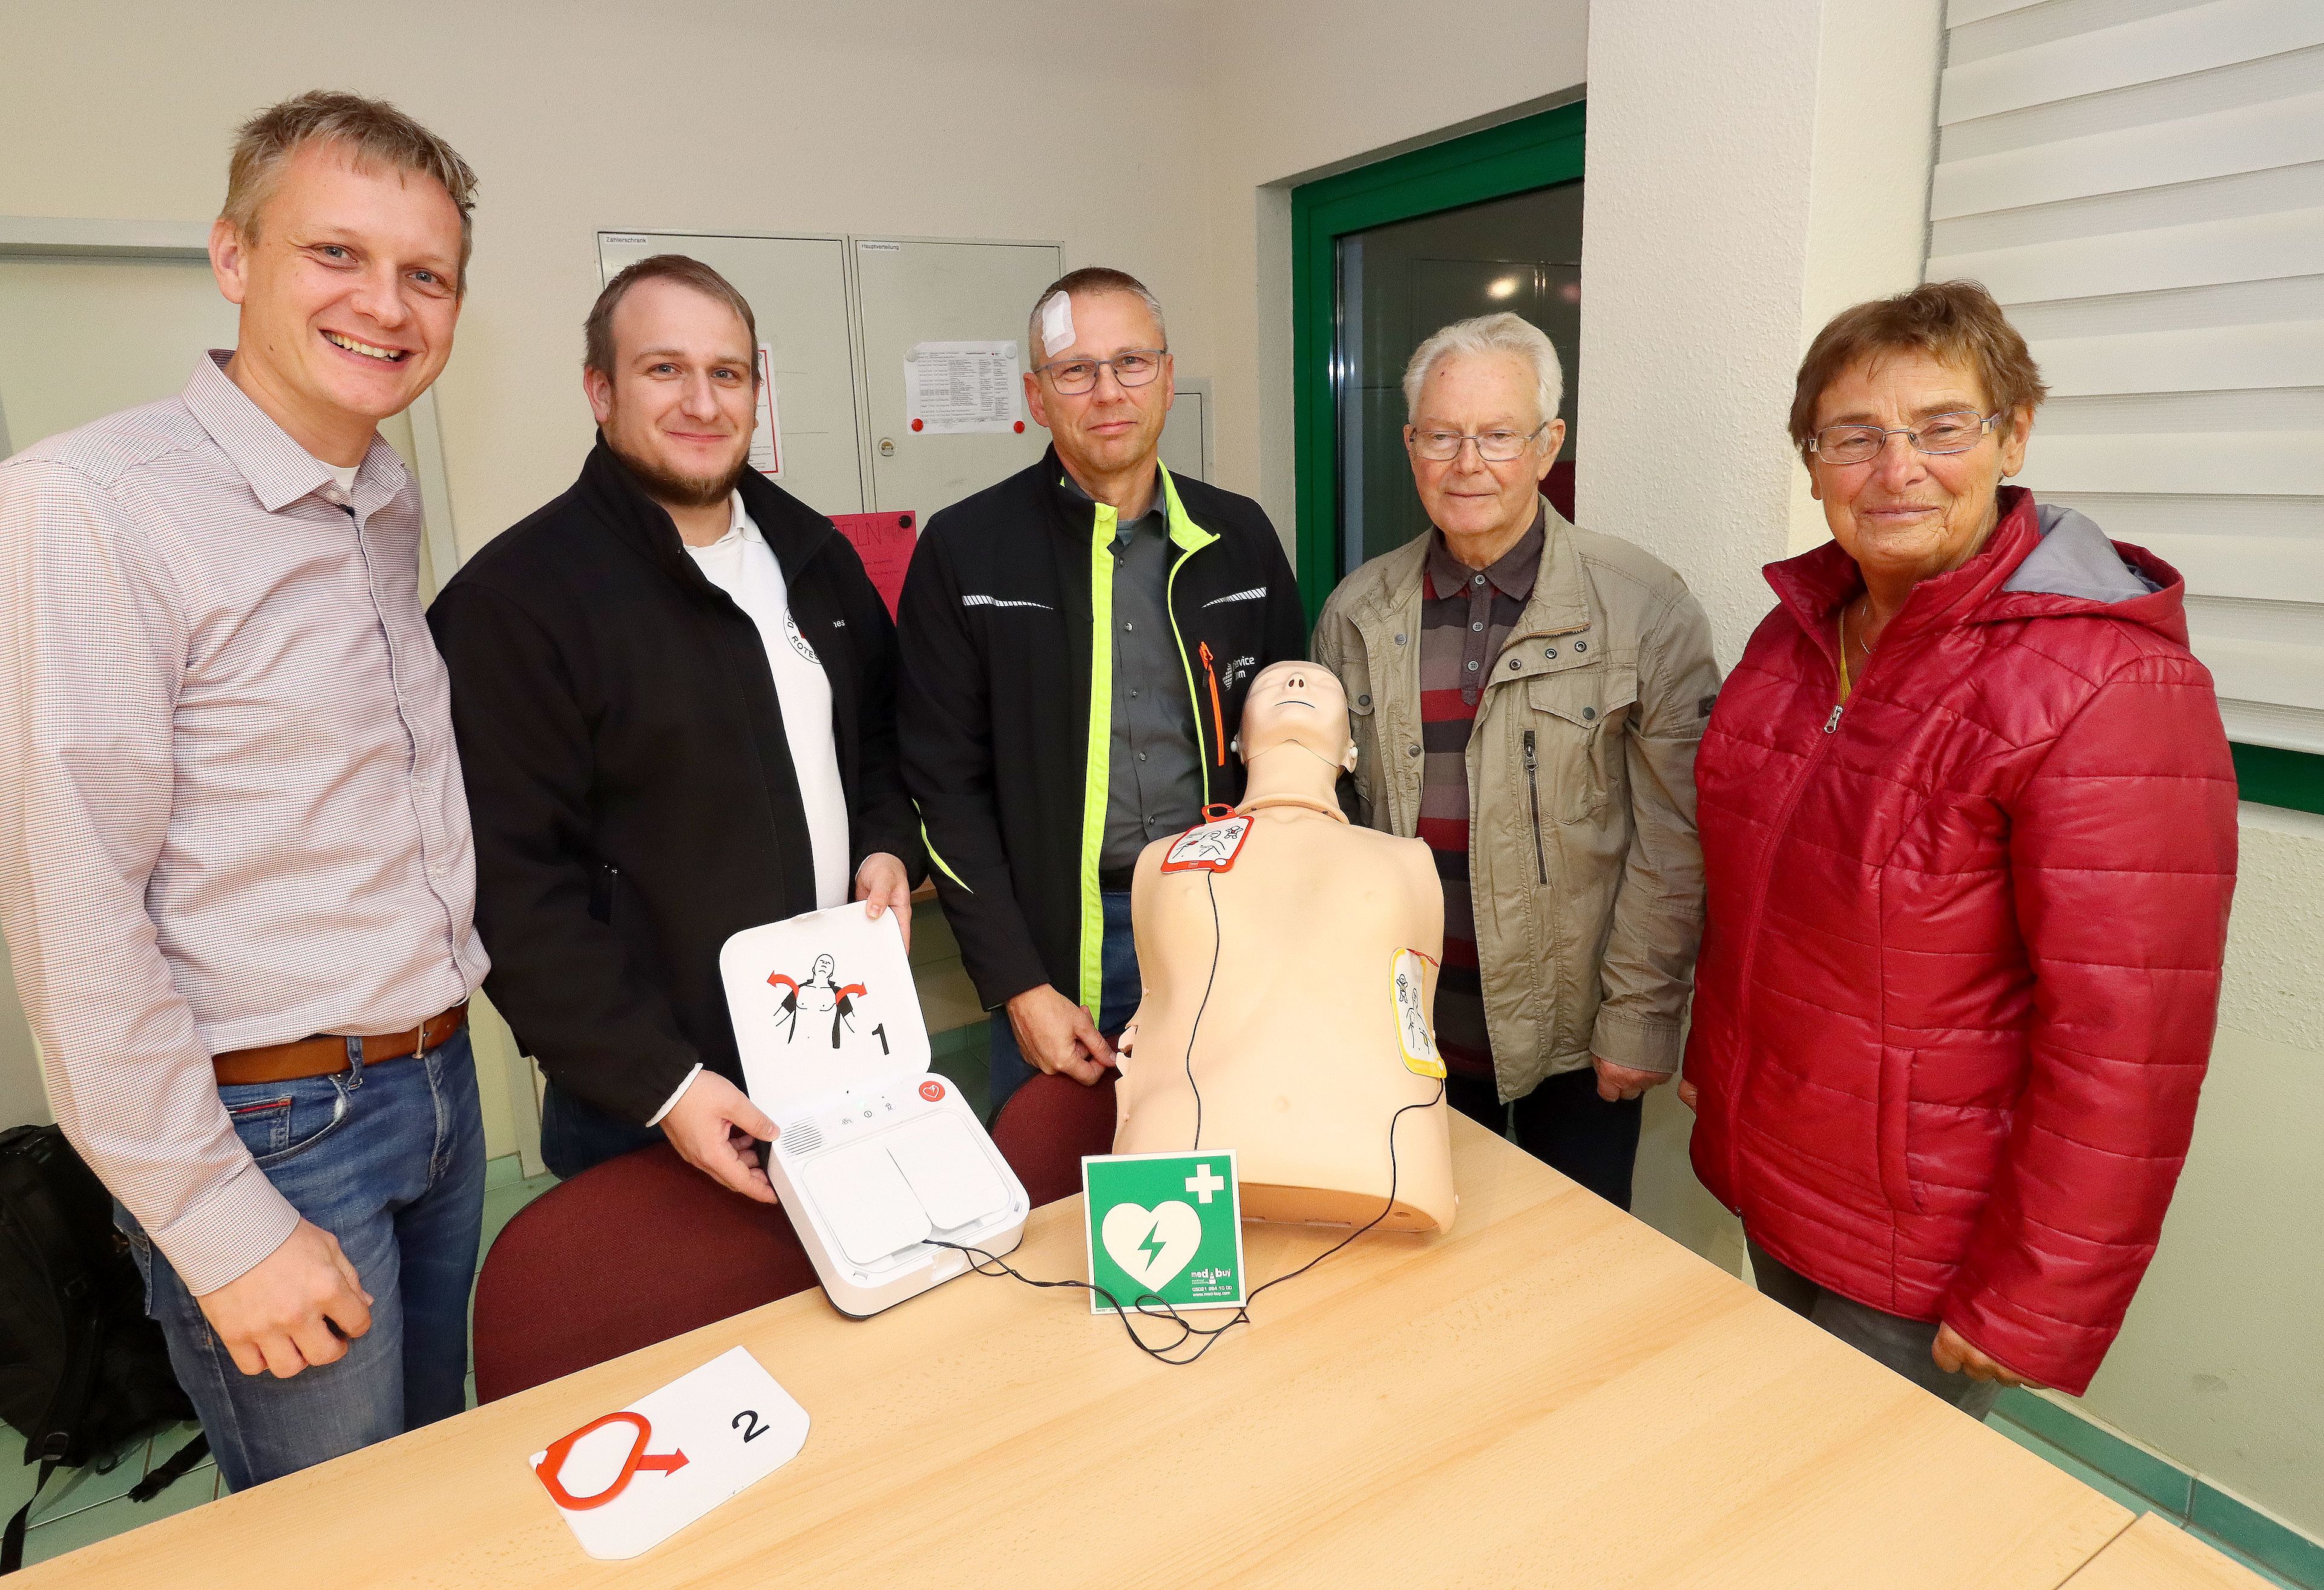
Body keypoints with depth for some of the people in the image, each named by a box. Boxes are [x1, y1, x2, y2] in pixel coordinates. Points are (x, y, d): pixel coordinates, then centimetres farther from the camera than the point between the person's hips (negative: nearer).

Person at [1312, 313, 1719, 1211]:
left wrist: (1639, 1019, -9)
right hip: (1410, 1025, 3)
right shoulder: (1356, 614, 1)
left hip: (1576, 1037, -2)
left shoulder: (1645, 611, -10)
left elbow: (1673, 842, -9)